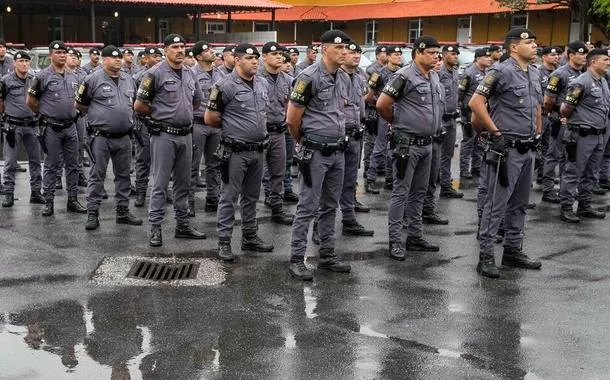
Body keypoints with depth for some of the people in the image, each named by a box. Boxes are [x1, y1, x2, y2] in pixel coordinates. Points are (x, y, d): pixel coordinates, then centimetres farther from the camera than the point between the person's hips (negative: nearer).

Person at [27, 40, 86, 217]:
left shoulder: (73, 76, 9)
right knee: (51, 166, 1)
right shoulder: (42, 76, -7)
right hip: (51, 128, -5)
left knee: (73, 165, 8)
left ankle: (72, 200, 16)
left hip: (70, 126, 5)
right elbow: (31, 101, -2)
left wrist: (71, 111, 13)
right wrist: (44, 114, 5)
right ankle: (48, 202, 8)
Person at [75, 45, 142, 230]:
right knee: (97, 175, -2)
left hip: (123, 137, 6)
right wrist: (97, 116, 6)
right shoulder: (94, 79, -6)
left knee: (123, 175, 11)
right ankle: (92, 214, 2)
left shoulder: (129, 80, 12)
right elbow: (79, 104, 1)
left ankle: (123, 211, 21)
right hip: (101, 137, -5)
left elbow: (135, 102, 26)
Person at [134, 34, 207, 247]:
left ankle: (182, 225, 21)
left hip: (186, 135, 6)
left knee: (183, 183, 12)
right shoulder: (155, 74, -8)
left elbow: (196, 101, 25)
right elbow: (139, 105, -7)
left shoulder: (190, 74, 11)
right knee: (160, 183, -2)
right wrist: (160, 114, 3)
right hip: (164, 135, -6)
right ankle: (155, 228, 4)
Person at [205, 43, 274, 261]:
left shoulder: (262, 84, 8)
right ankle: (224, 242, 7)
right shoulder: (226, 86, -13)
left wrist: (259, 130, 14)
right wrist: (231, 127, 4)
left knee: (251, 197, 16)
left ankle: (250, 238, 27)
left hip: (258, 150, 7)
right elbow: (210, 118, -8)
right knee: (229, 198, 0)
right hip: (235, 151, -7)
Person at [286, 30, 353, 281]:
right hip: (316, 153, -7)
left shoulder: (344, 78, 10)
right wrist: (304, 142, 4)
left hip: (338, 151, 7)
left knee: (330, 206, 13)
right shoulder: (309, 77, -14)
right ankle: (296, 260, 4)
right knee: (308, 207, -4)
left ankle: (327, 256, 23)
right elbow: (292, 119, -10)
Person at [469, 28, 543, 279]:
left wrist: (538, 133, 18)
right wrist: (496, 133, -15)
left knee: (519, 203, 14)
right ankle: (486, 256, 0)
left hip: (528, 149, 8)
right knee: (496, 204, -5)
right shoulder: (501, 72, -12)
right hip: (506, 148, -8)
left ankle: (513, 251, 24)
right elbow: (476, 103, -18)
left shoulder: (534, 73, 13)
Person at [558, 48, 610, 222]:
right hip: (582, 135, -8)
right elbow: (565, 109, -12)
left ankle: (585, 206, 25)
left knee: (591, 174, 15)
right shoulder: (581, 82, -15)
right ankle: (566, 208, 6)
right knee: (573, 173, 0)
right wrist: (575, 121, 5)